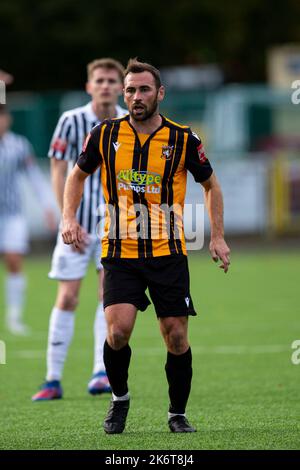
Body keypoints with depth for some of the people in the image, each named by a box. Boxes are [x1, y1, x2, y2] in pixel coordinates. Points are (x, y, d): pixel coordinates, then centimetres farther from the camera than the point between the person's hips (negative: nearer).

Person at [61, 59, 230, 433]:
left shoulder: (183, 139, -3)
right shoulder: (105, 135, -1)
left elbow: (210, 184, 11)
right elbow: (78, 175, 15)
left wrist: (217, 237, 4)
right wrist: (69, 217, 0)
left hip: (168, 252, 0)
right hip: (119, 252, 0)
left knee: (176, 336, -1)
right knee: (118, 329, -17)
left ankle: (177, 414, 18)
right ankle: (119, 398, 10)